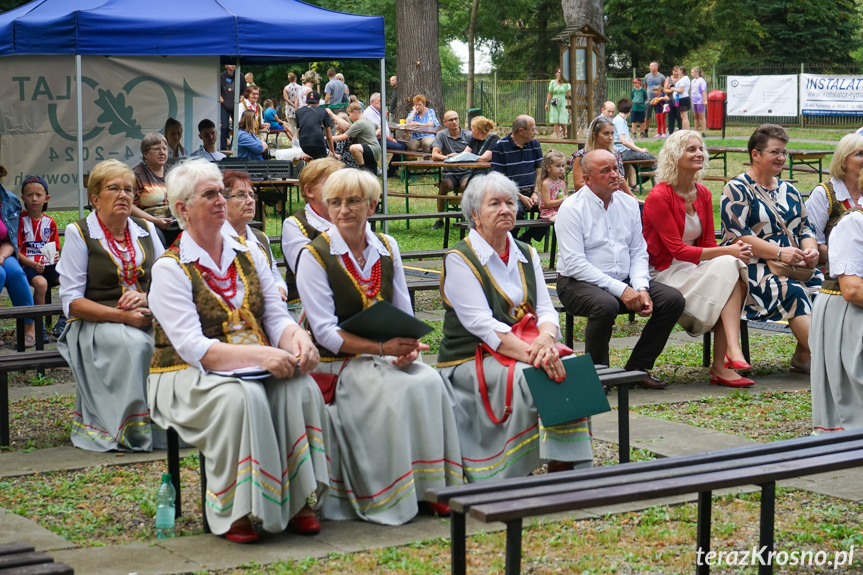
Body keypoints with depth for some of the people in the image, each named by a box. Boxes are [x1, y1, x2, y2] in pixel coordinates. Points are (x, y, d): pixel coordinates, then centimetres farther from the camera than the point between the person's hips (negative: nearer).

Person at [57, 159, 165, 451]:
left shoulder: (146, 230, 16)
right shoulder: (78, 233, 3)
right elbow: (71, 302, -4)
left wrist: (146, 299, -10)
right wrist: (122, 316, -16)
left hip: (146, 318, 4)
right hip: (94, 325, -4)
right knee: (135, 342, -37)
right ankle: (134, 431, -28)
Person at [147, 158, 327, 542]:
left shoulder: (249, 257, 13)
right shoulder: (170, 269, -6)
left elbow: (277, 316, 7)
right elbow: (192, 347, -17)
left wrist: (296, 339, -19)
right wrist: (260, 355, -28)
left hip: (254, 369, 5)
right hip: (189, 378, -5)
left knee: (301, 388, -25)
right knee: (241, 398, -36)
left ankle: (296, 500, -17)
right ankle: (232, 512, -25)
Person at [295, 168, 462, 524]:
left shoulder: (387, 248, 11)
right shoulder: (314, 255, -5)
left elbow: (404, 312, 14)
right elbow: (326, 332, -12)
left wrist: (408, 345, -10)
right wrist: (382, 348, -23)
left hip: (387, 353, 5)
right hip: (336, 362, -5)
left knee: (429, 381, -24)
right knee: (395, 391, -30)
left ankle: (432, 485, -17)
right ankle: (389, 500, -21)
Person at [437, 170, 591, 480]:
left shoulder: (526, 254, 15)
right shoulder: (459, 259, -6)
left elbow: (546, 309, 6)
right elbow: (481, 323, -16)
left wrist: (545, 341, -19)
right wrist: (529, 353, -27)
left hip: (524, 350, 5)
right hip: (470, 360, -5)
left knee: (567, 372, -23)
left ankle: (570, 466, -21)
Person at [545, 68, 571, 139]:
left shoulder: (566, 83, 2)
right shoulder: (552, 82, 7)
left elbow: (569, 95, 2)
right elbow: (550, 94, 11)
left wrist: (569, 105, -5)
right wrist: (547, 104, 6)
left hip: (563, 103, -2)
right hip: (555, 104, 2)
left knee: (563, 121, -7)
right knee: (555, 121, -4)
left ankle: (564, 135, 17)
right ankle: (558, 136, 1)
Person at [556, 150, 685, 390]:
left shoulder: (629, 204, 10)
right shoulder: (572, 208, -10)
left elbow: (639, 252, 10)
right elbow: (574, 264, -17)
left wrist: (641, 288, -11)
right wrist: (621, 290, -22)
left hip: (625, 281, 6)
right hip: (579, 283, -6)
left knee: (673, 299, -12)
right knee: (605, 305, -38)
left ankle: (637, 367, 1)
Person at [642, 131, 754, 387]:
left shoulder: (703, 195, 9)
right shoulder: (659, 196, -14)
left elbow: (708, 244, 7)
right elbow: (678, 250, -18)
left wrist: (734, 250, -15)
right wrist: (727, 251, -24)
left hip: (694, 268, 6)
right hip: (665, 272, -6)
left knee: (734, 268, -25)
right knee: (727, 268, -27)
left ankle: (721, 365, -29)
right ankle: (732, 351, -35)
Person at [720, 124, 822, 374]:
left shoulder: (788, 191, 22)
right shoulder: (737, 190, 0)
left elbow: (805, 228, 20)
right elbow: (737, 236, -11)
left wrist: (810, 250, -5)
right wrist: (779, 252, -20)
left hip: (795, 267, 6)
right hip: (753, 267, -6)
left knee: (821, 286, -25)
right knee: (792, 291, -34)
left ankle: (803, 356, -23)